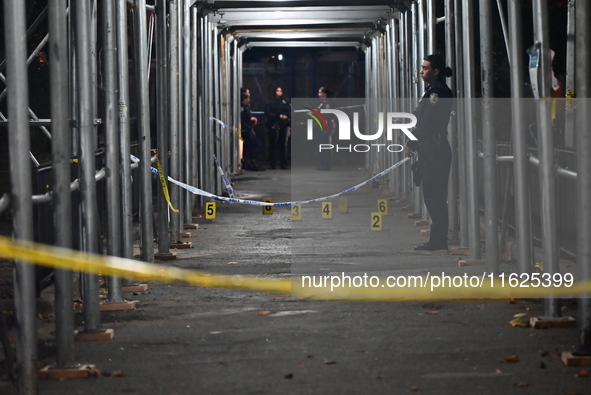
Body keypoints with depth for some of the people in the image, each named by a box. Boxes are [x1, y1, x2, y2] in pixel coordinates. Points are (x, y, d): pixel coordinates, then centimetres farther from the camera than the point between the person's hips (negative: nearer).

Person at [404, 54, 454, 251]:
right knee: (433, 196, 11)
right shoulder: (433, 91, 19)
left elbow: (427, 122, -18)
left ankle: (438, 240, -6)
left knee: (435, 196, -8)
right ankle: (438, 239, 15)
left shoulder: (438, 92, -13)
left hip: (435, 151, -10)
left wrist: (412, 143, -12)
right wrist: (413, 143, 10)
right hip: (429, 150, 10)